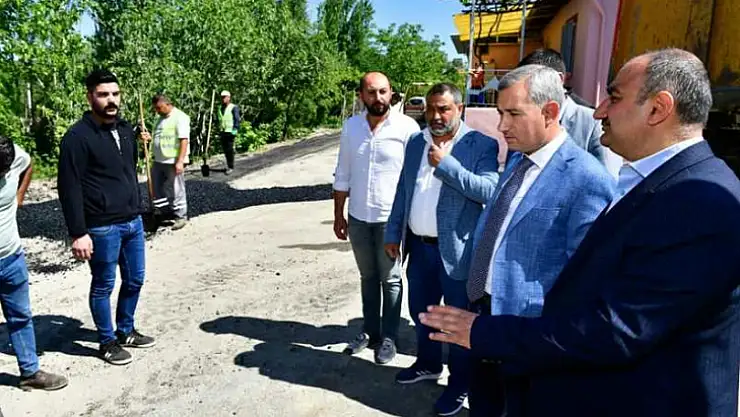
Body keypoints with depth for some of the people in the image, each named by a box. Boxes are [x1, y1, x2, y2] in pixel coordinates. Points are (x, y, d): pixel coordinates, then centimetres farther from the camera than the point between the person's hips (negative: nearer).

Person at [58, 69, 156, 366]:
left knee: (134, 280, 16)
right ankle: (107, 342, 25)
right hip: (102, 228, -7)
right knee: (103, 286, 9)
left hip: (133, 222, 7)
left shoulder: (125, 129, 9)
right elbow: (69, 188, -14)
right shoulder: (78, 136, -13)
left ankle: (126, 331, 35)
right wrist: (78, 233, -17)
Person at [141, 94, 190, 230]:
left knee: (176, 190, 0)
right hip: (159, 161, 9)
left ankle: (181, 216, 12)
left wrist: (180, 161, -23)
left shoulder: (180, 117, -12)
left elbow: (184, 140, -18)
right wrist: (150, 137, 3)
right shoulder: (162, 118, 15)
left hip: (173, 162, -9)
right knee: (157, 188, 14)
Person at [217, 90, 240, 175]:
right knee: (225, 149, 8)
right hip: (222, 131, 7)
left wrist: (235, 128, -18)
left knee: (229, 149, -8)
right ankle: (228, 165, 20)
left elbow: (237, 119, -11)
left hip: (230, 131, -7)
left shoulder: (233, 107, -5)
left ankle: (231, 167, -3)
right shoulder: (220, 108, 17)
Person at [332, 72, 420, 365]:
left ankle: (389, 337, 25)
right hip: (358, 217, 4)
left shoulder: (407, 127, -12)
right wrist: (338, 215, 9)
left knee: (390, 280, 10)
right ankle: (369, 331, 33)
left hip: (391, 217, -4)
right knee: (367, 277, 18)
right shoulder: (351, 127, 1)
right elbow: (342, 176, 8)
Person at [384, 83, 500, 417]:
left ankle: (459, 384, 29)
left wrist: (446, 164, -24)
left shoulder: (482, 145, -10)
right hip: (419, 246, 6)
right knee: (420, 311, 21)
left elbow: (490, 191, -22)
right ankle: (428, 364, 45)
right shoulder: (415, 142, 8)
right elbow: (403, 191, 12)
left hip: (456, 250, -6)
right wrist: (393, 234, 10)